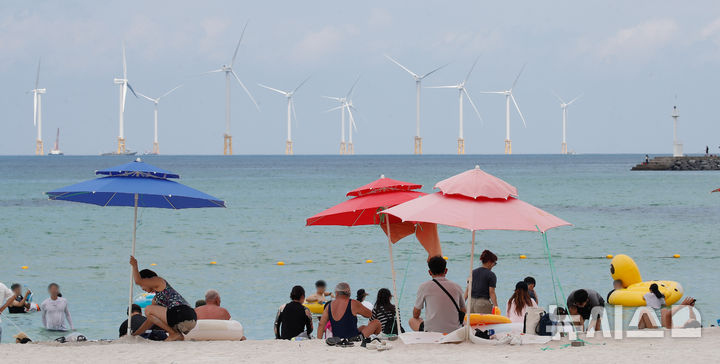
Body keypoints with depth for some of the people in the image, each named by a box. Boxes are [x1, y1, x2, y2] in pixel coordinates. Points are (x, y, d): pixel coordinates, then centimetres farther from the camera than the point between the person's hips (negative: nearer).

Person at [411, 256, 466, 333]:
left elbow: (416, 315, 9)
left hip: (432, 332, -4)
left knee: (412, 321, 25)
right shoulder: (457, 287, 4)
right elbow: (463, 312, 16)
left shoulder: (424, 287, -3)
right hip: (455, 331, 4)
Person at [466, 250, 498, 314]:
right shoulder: (491, 275, -6)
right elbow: (491, 293, -11)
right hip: (484, 302, -6)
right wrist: (496, 308, -11)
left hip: (471, 302, 6)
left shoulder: (473, 272, 11)